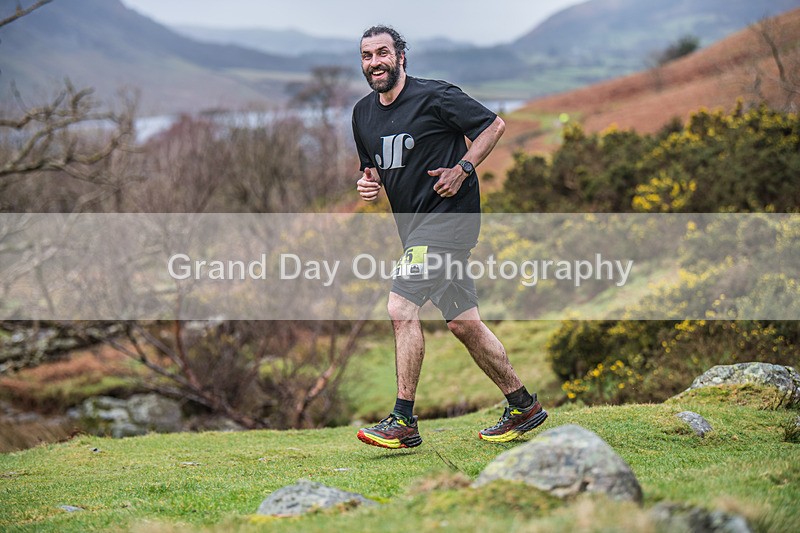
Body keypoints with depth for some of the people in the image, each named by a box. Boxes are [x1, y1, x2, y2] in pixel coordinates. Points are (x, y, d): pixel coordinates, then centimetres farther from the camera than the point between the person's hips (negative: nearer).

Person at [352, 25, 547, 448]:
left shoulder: (435, 96, -10)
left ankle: (404, 422, -10)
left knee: (401, 309, -16)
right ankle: (523, 406, 22)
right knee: (463, 323, 10)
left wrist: (463, 169, -14)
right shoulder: (364, 113, 11)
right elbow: (374, 168, 23)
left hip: (447, 217, -8)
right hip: (416, 226, 8)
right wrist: (369, 184, 1)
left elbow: (494, 125, -4)